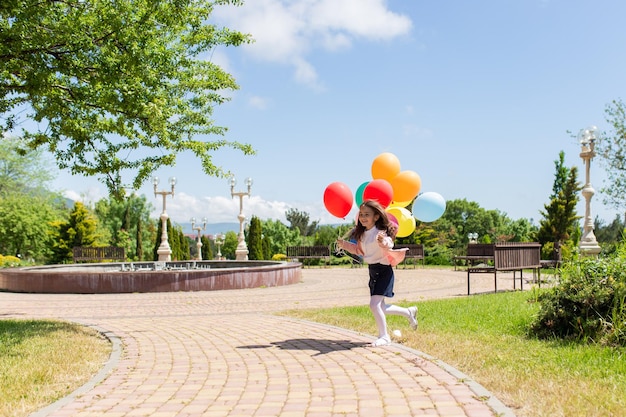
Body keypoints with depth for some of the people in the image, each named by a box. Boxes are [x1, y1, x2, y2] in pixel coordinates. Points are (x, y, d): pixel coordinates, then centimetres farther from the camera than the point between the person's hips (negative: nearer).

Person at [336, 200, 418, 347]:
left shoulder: (380, 233, -19)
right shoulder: (362, 234, 6)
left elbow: (389, 244, -39)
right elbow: (359, 250, 21)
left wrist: (384, 243, -61)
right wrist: (344, 245, 10)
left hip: (383, 271, -9)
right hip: (372, 271, 9)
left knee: (374, 304, -16)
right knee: (380, 308, 15)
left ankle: (384, 336, 1)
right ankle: (409, 312, 38)